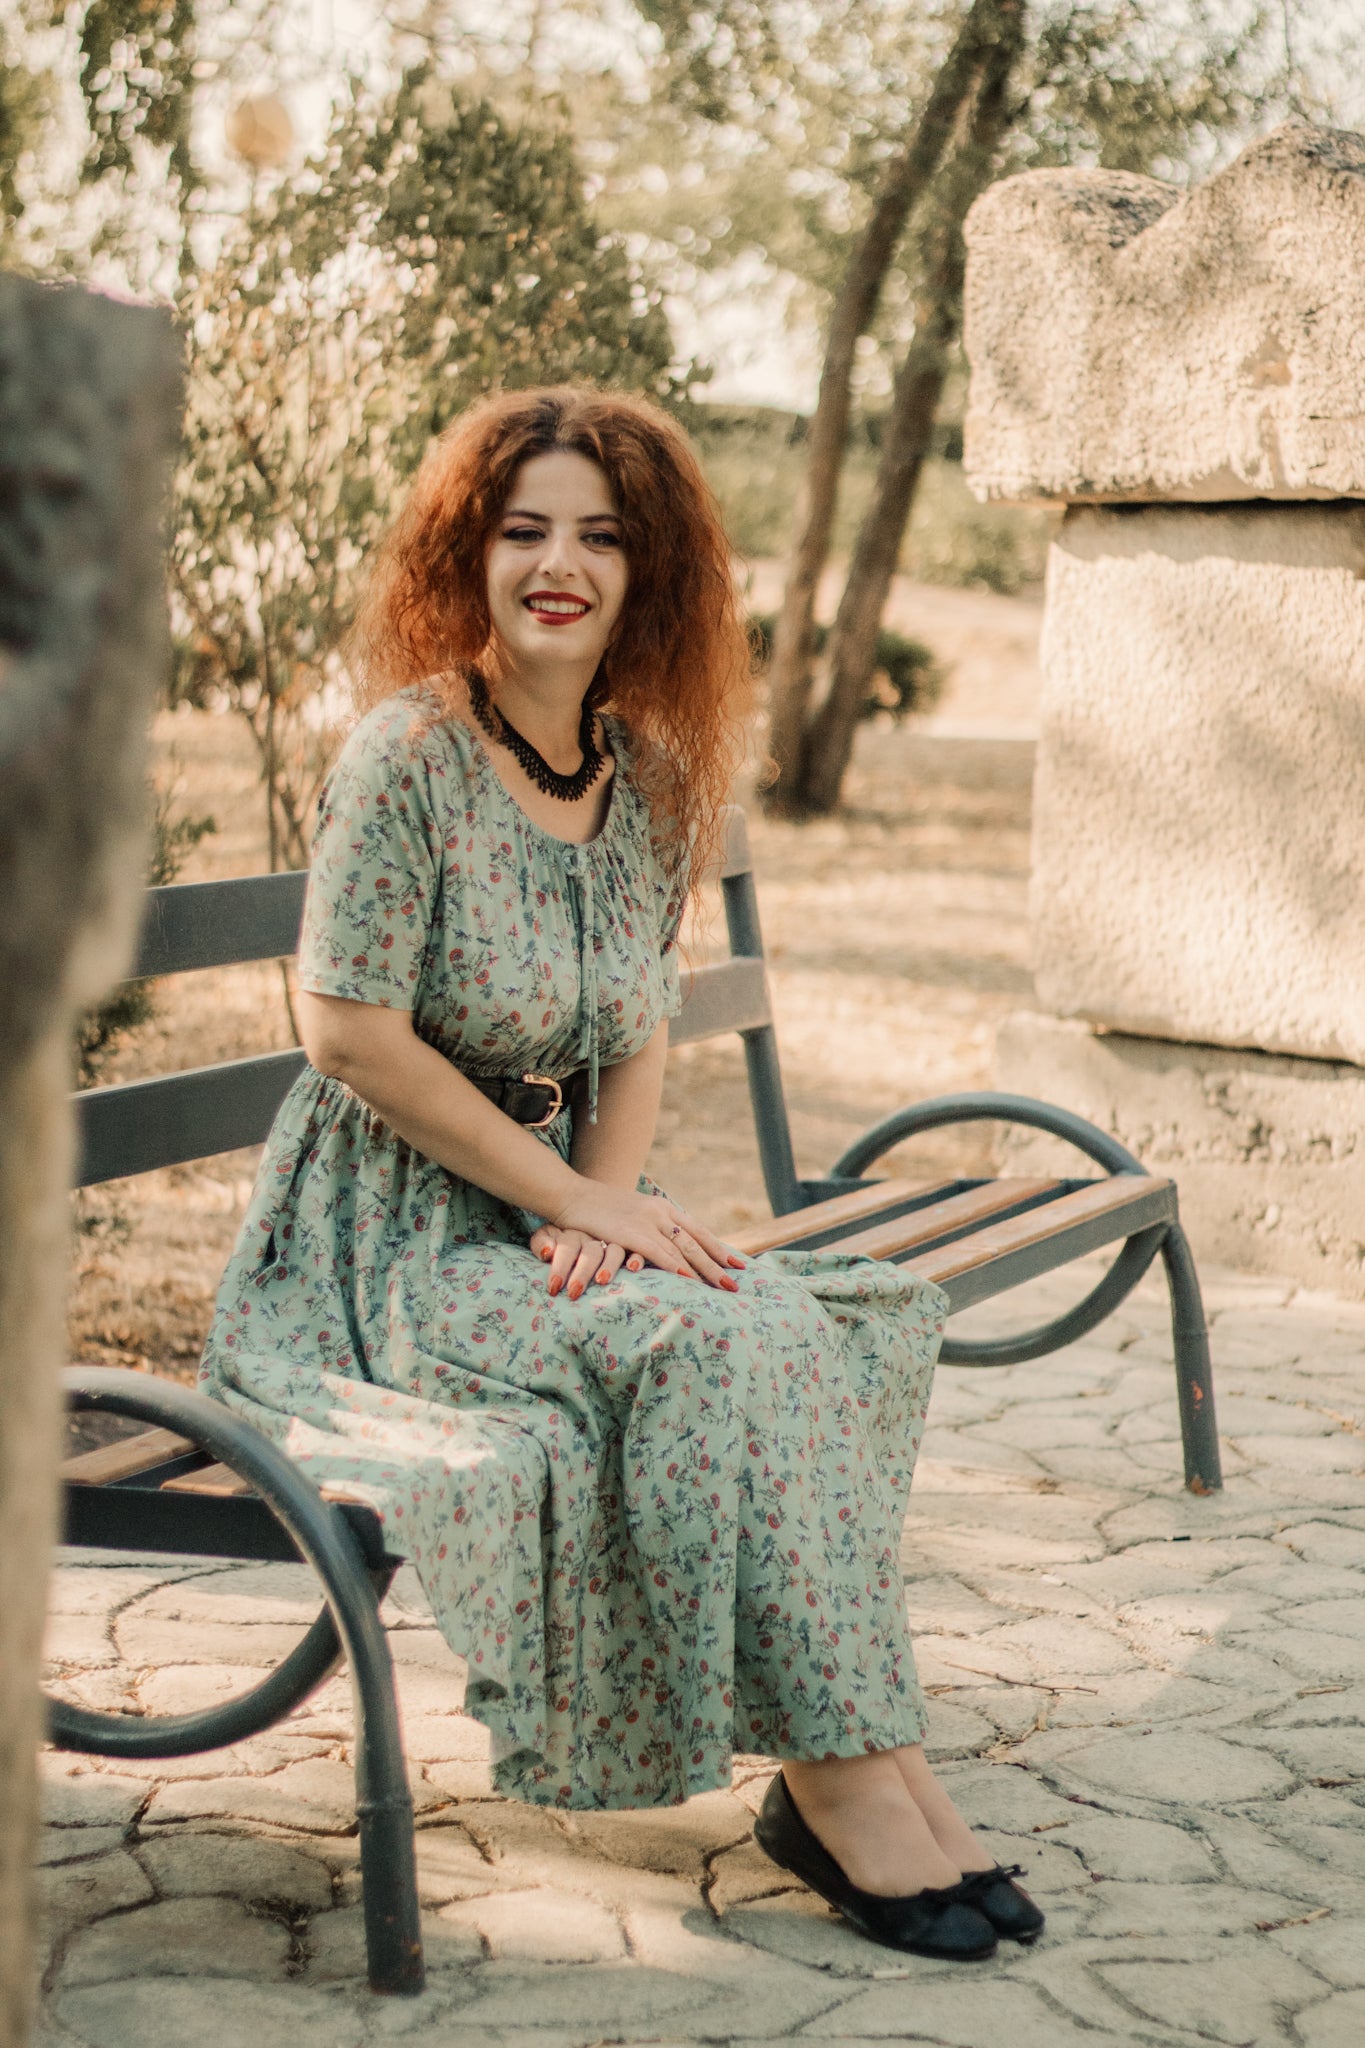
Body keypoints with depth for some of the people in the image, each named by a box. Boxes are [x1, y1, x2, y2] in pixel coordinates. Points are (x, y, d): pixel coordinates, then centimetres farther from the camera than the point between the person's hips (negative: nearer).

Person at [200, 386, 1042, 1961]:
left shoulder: (653, 775, 7)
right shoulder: (410, 754, -13)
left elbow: (640, 1030, 11)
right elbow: (350, 1027, -17)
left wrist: (613, 1198, -9)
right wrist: (573, 1198, -16)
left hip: (559, 1212, 7)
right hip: (393, 1240, -6)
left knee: (857, 1324, -16)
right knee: (717, 1347, -28)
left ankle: (856, 1760, -15)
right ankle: (843, 1779, -17)